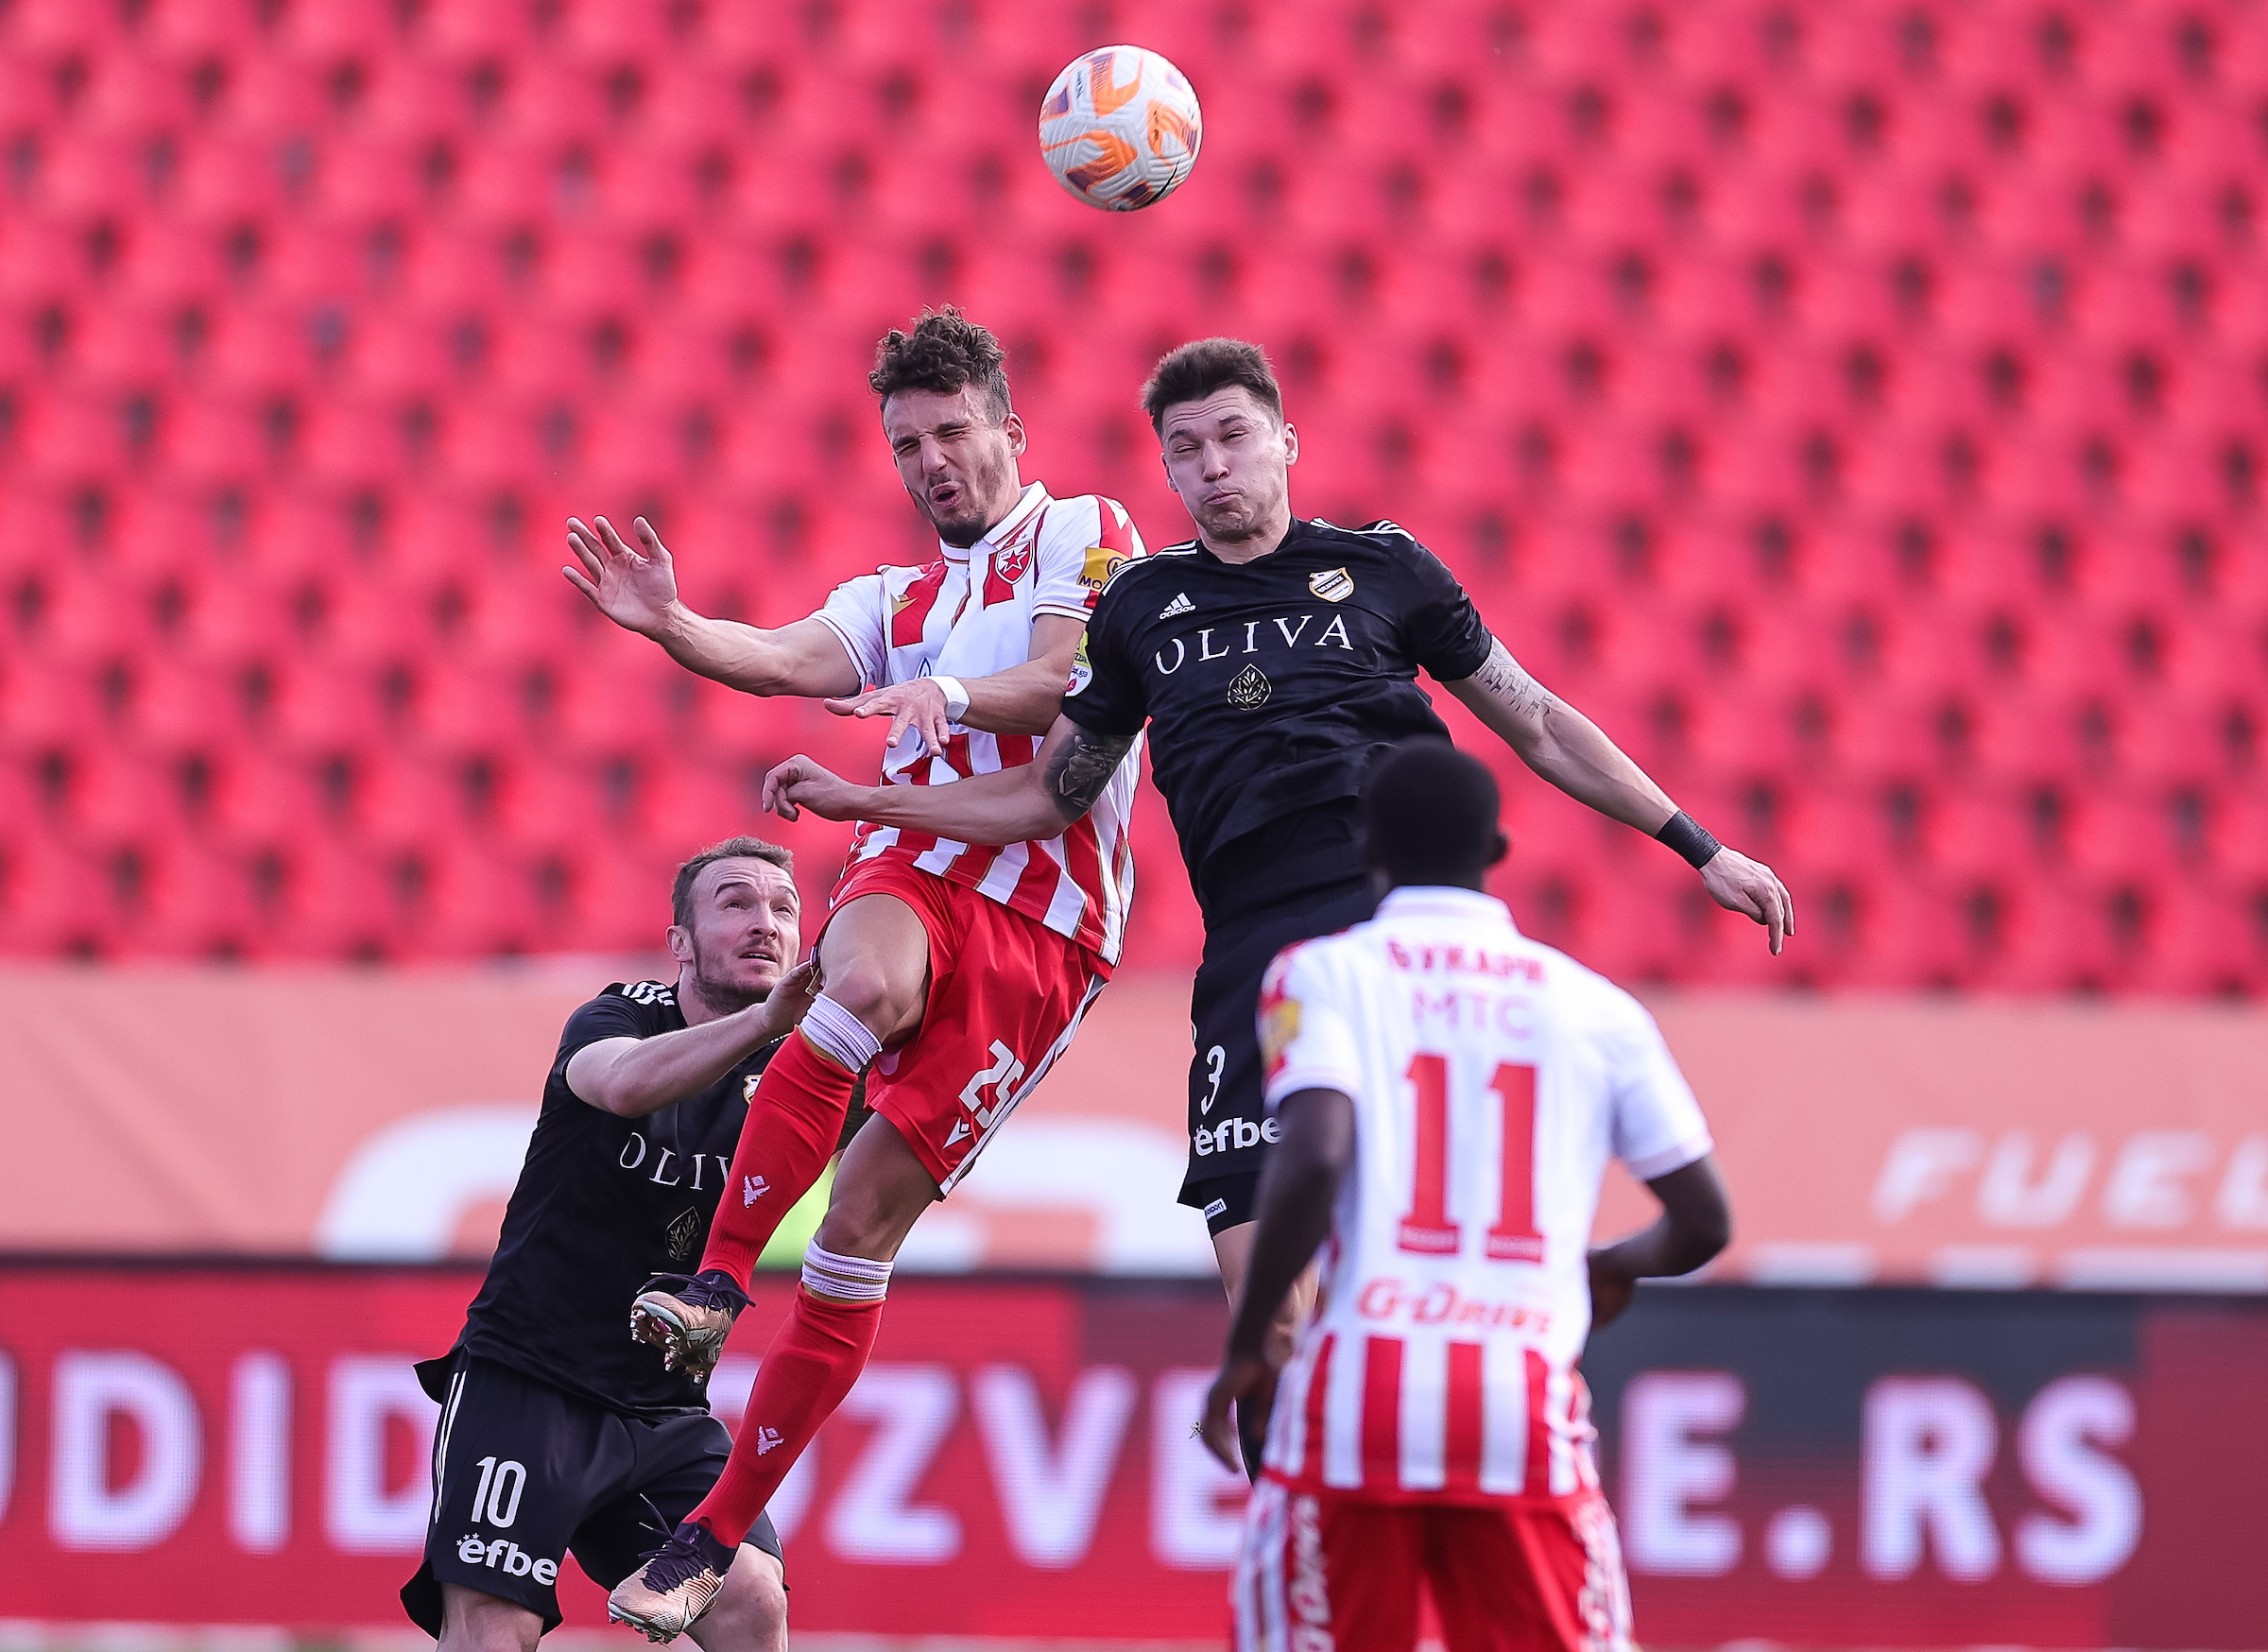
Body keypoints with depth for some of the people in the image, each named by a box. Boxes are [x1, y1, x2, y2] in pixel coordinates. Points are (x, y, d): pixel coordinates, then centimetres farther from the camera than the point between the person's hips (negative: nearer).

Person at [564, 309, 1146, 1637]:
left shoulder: (1084, 533, 9)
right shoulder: (899, 602, 24)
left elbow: (1076, 681, -9)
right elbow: (788, 660, 4)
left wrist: (951, 694, -27)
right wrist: (670, 626, -16)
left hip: (1047, 931, -3)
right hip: (913, 872, 3)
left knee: (873, 1208, -8)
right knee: (869, 983, -36)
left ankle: (719, 1536, -4)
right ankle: (714, 1291, -42)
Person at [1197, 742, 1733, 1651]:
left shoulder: (1323, 973, 4)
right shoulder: (1596, 1006, 13)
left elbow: (1312, 1159, -13)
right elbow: (1704, 1221, 16)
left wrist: (1246, 1350, -3)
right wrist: (1614, 1267, 38)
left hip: (1361, 1381, -2)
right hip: (1529, 1398, 2)